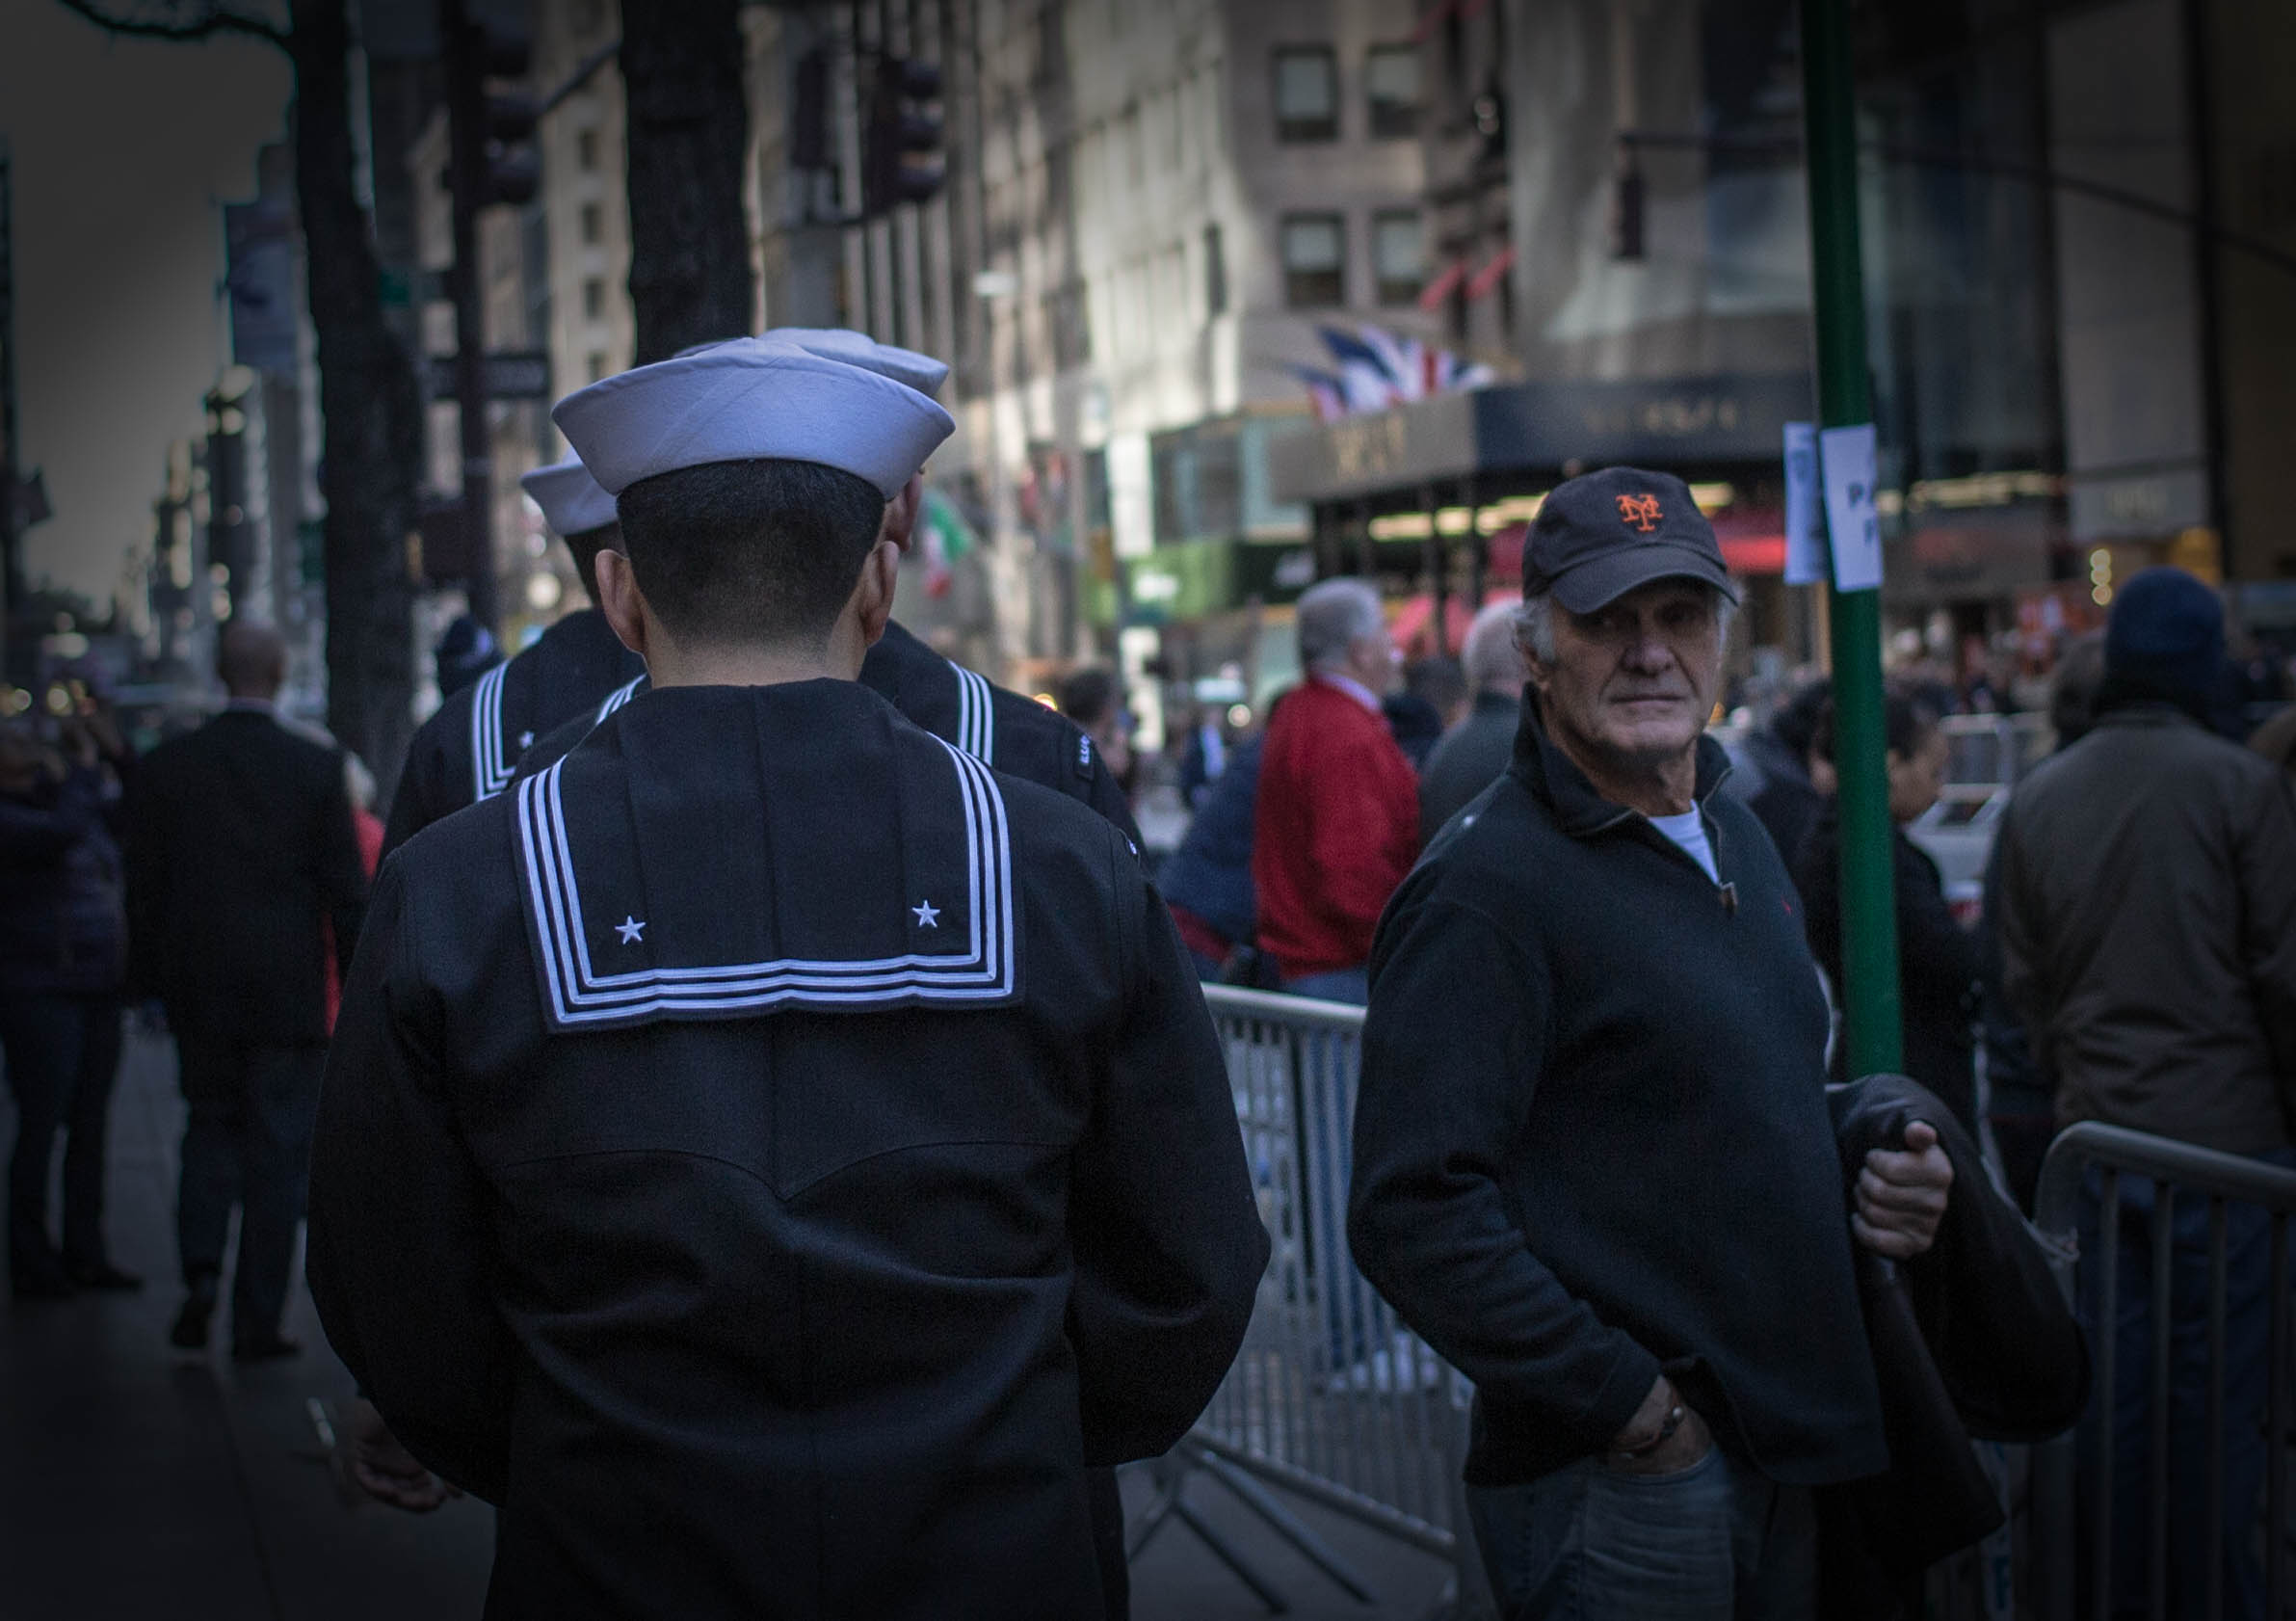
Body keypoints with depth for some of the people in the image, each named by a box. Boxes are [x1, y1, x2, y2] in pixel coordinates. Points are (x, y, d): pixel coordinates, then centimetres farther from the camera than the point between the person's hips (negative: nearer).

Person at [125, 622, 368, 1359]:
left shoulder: (165, 767, -1)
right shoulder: (317, 767, -6)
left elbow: (144, 890, 3)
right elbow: (346, 891, -5)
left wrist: (154, 980, 13)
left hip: (198, 992, 2)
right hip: (286, 992, -2)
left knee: (210, 1125, 19)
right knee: (277, 1149, 4)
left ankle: (200, 1266, -1)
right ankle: (257, 1319, 5)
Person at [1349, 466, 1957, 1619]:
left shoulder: (1737, 840, 12)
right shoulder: (1487, 885, -16)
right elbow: (1413, 1212, -23)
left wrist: (1877, 1174, 6)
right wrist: (1626, 1405, -21)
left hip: (1777, 1457, 8)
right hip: (1615, 1479, -8)